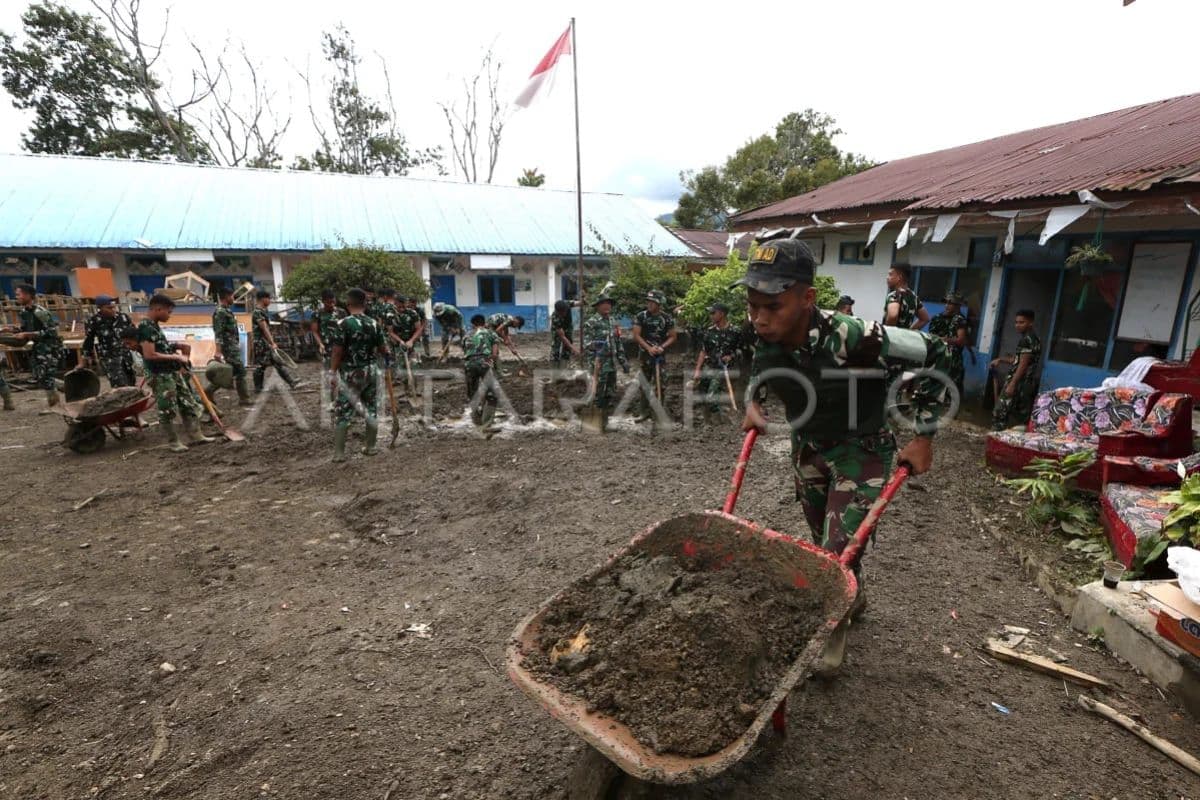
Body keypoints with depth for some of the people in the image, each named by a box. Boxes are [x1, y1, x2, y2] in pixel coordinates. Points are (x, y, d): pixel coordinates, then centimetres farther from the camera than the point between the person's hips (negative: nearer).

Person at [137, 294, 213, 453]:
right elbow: (149, 355, -24)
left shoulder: (155, 325, 12)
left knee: (189, 403, 12)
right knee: (167, 411, 0)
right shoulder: (145, 327, -17)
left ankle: (195, 436, 19)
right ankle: (174, 442, 9)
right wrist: (175, 357, -17)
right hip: (161, 376, -10)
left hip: (174, 372, 10)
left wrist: (176, 345, 10)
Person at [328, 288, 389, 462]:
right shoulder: (374, 323, 0)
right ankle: (370, 447, 21)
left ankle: (339, 453, 4)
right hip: (370, 371, 4)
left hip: (350, 374, -4)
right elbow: (384, 351, 4)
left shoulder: (343, 324, -12)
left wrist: (333, 373, -6)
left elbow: (337, 352, -14)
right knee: (372, 409, 13)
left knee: (343, 412, 3)